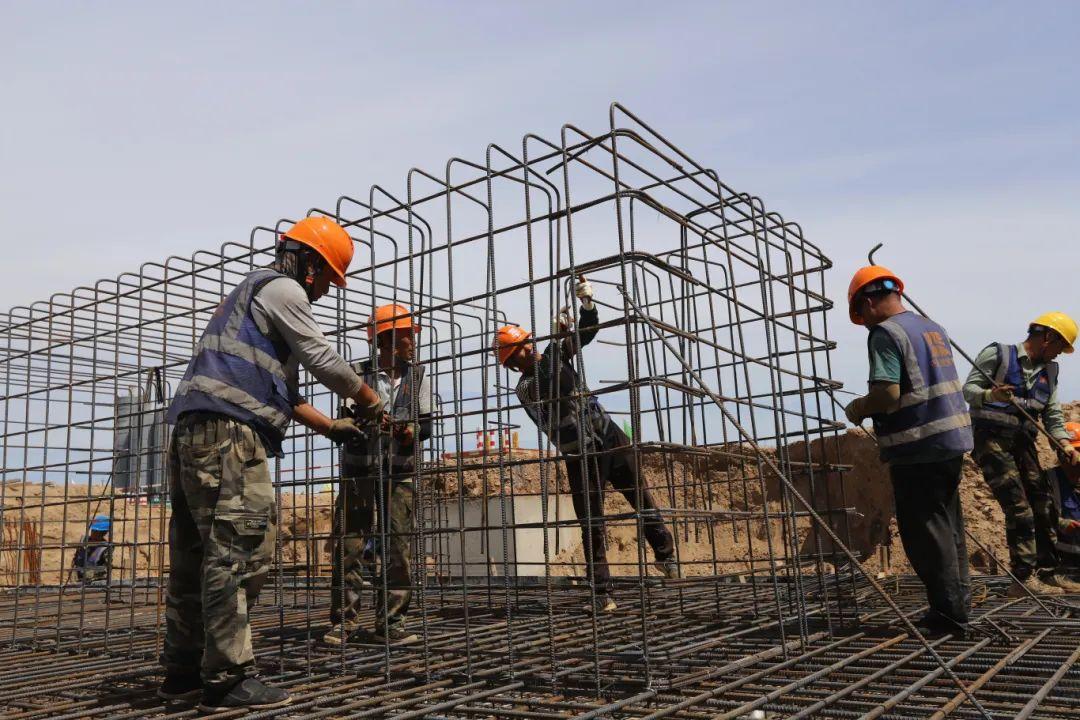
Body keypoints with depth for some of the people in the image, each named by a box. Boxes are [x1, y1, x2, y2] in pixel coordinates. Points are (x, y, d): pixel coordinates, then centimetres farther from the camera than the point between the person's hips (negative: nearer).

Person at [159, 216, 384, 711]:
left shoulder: (252, 293, 32)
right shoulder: (281, 288, 2)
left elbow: (284, 393, 31)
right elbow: (323, 361, -1)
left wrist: (330, 426, 28)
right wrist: (370, 402, 14)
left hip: (194, 430, 11)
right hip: (227, 430, -11)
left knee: (197, 554, 11)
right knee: (241, 550, -12)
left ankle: (183, 670, 18)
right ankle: (227, 679, -10)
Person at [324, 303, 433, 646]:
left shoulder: (417, 376, 8)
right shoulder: (359, 373, -1)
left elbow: (427, 423, 7)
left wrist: (414, 429, -15)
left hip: (400, 469, 3)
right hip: (359, 466, -2)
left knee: (399, 543, -2)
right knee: (350, 541, -3)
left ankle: (391, 621, 6)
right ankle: (343, 619, 7)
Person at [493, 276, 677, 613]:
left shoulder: (554, 355, 9)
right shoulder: (526, 387, -8)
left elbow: (587, 331, 10)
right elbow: (559, 385, -28)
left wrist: (586, 302, -8)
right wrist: (557, 336, -30)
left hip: (610, 437, 5)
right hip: (581, 456, -5)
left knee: (643, 499, 8)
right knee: (592, 525, -1)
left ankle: (665, 555, 25)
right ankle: (601, 591, 8)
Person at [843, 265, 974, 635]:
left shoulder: (885, 333, -13)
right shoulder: (933, 328, 15)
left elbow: (887, 394, -23)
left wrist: (859, 408, -4)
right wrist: (871, 407, 21)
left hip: (918, 447, -9)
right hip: (953, 438, 9)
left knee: (925, 533, 1)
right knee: (949, 527, 17)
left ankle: (948, 612, 7)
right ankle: (959, 603, 26)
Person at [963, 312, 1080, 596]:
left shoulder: (1049, 372, 16)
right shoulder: (997, 354, -4)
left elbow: (1053, 414, 13)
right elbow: (968, 389, -10)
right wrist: (990, 395, -32)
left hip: (1023, 443, 8)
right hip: (991, 439, -8)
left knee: (1044, 506, 7)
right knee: (1019, 509, -13)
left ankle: (1048, 572, 19)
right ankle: (1024, 579, -8)